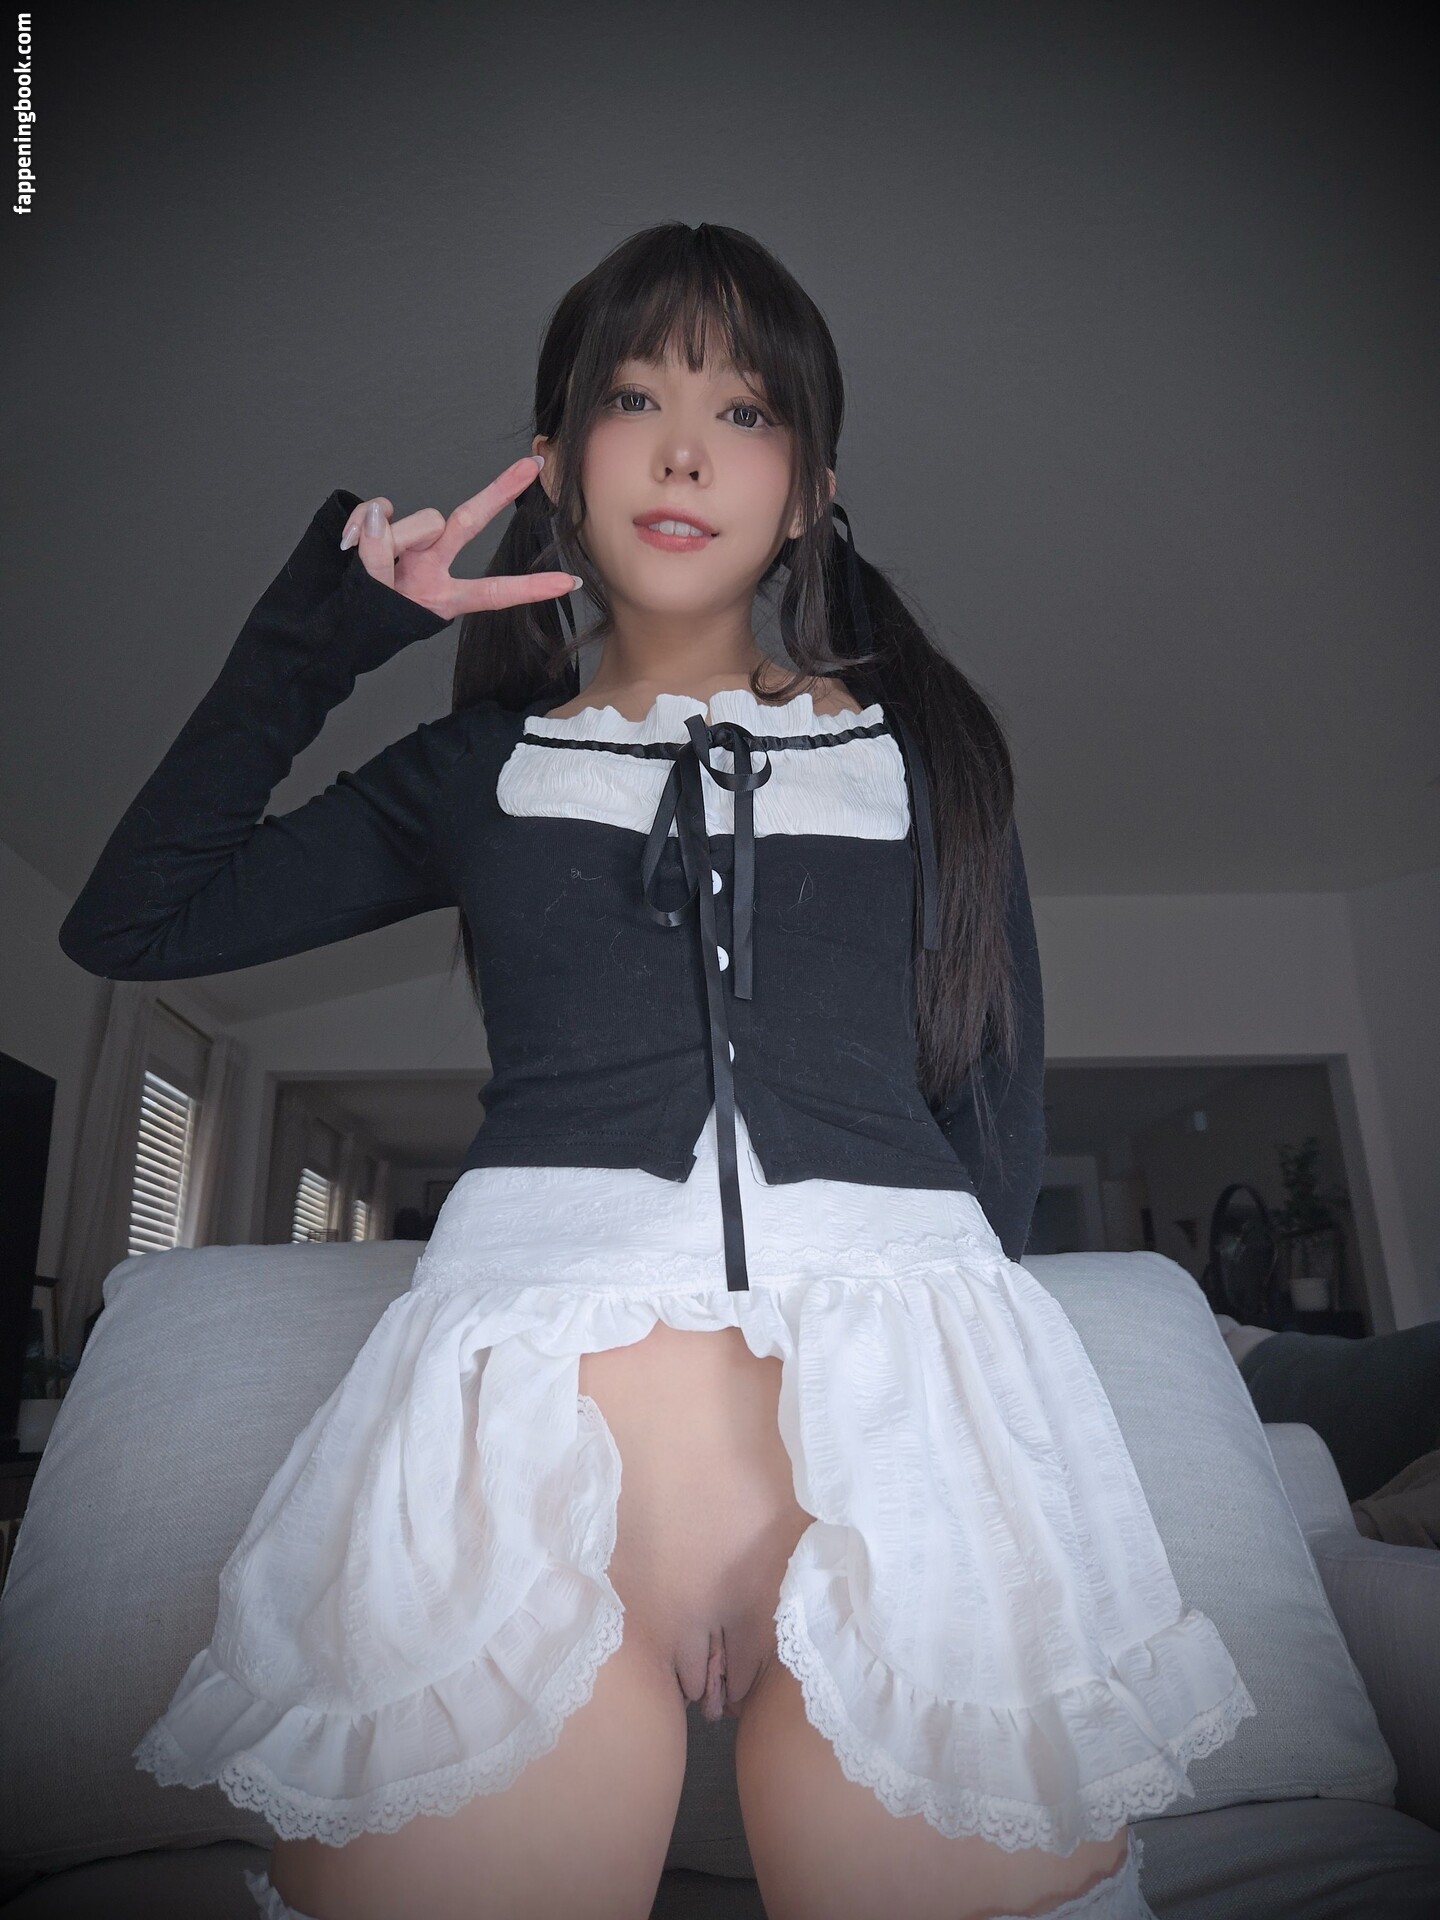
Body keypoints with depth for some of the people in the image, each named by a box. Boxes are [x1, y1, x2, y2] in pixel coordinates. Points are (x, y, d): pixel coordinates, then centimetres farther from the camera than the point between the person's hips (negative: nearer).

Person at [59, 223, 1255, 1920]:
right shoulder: (481, 768, 19)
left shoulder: (917, 750, 19)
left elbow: (998, 1115, 14)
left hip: (904, 1388, 1)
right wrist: (322, 623, 15)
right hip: (533, 1376, 0)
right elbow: (128, 923, 17)